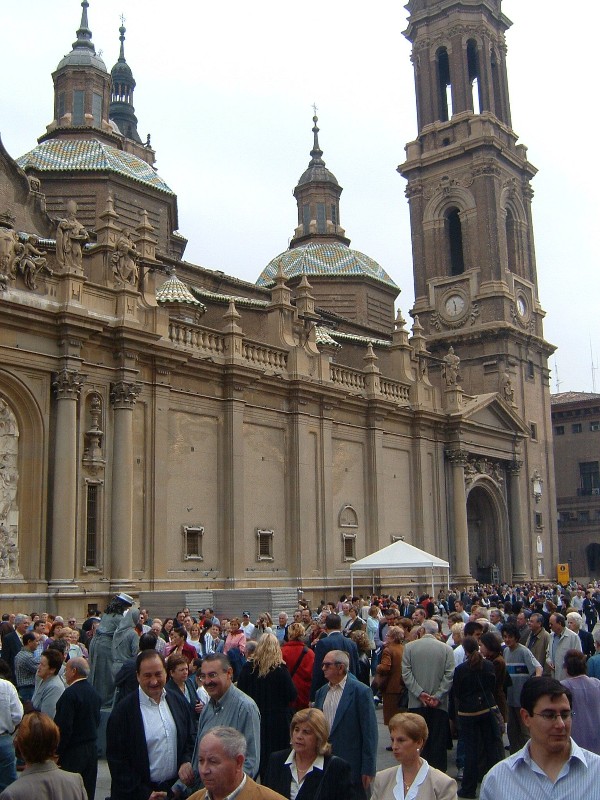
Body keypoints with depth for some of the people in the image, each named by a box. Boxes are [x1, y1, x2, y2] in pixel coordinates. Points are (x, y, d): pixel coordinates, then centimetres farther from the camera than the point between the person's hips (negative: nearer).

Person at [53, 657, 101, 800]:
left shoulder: (70, 693, -17)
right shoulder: (94, 692, 7)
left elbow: (64, 727, -19)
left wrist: (56, 753, -13)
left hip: (73, 751, -8)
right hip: (92, 748, 8)